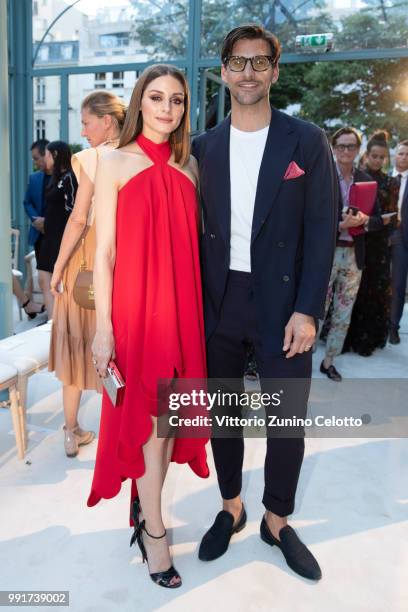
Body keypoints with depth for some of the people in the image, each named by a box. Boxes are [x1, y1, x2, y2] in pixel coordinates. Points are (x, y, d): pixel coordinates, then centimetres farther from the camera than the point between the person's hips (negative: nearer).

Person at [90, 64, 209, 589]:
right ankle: (154, 530, 20)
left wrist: (201, 311, 7)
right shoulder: (115, 164, -1)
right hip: (134, 304, -4)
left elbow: (195, 244, 11)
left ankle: (145, 507, 32)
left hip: (183, 305, 4)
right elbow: (103, 251, -5)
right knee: (148, 417, 2)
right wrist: (103, 326, -9)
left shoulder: (188, 166, 10)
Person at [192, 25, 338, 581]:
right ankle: (231, 508, 36)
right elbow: (195, 227, 6)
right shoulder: (204, 147, 7)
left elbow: (322, 229, -5)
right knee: (222, 413, 14)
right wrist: (194, 301, 0)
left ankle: (277, 521, 30)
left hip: (281, 305, -2)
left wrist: (307, 310, -12)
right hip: (219, 304, 3)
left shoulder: (306, 142, -1)